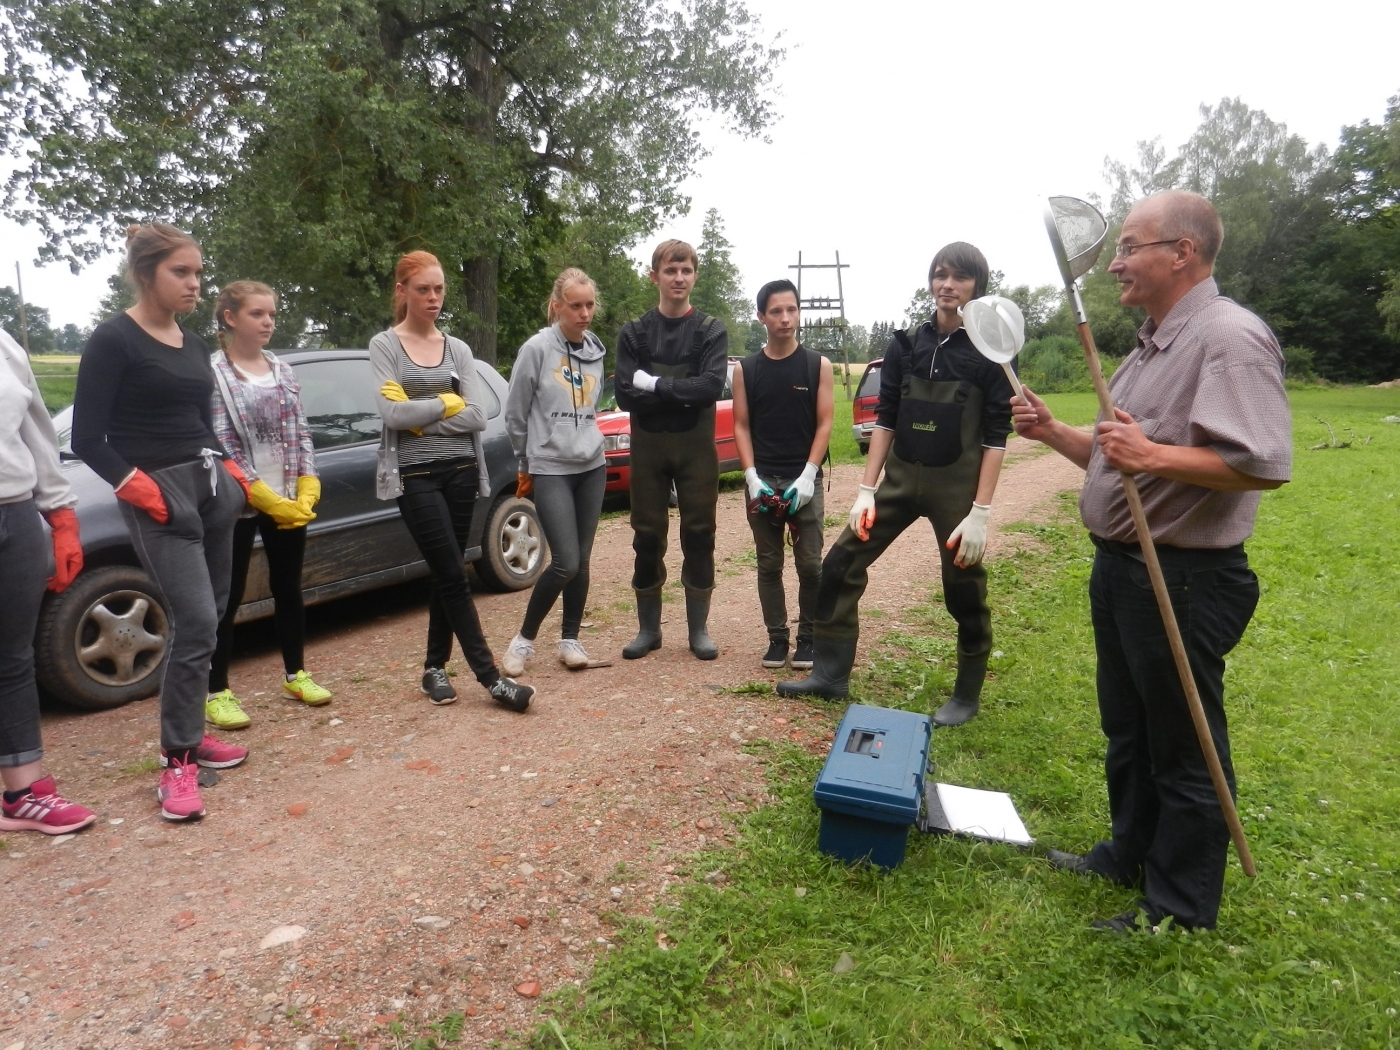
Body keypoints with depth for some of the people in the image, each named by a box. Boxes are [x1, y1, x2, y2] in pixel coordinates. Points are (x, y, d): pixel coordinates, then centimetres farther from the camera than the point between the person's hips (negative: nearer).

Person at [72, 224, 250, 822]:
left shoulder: (194, 345, 14)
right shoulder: (113, 341, -7)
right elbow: (87, 439, -9)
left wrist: (232, 474, 6)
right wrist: (142, 490, -17)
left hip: (211, 486, 7)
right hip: (159, 495, -7)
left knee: (208, 618, 10)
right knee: (196, 623, -14)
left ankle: (188, 733, 25)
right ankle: (177, 764, -3)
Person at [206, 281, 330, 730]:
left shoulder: (283, 371, 10)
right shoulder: (213, 373, -6)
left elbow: (301, 435, 9)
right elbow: (222, 446, -13)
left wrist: (307, 492, -4)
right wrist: (268, 500, -17)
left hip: (290, 503, 5)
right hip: (238, 504, -5)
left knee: (289, 590, 14)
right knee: (228, 599, 2)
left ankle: (296, 675, 27)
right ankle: (217, 693, 12)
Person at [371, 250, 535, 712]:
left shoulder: (458, 349, 10)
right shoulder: (384, 346, 2)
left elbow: (477, 416, -3)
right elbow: (392, 414, -12)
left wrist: (419, 413, -10)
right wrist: (448, 402, -5)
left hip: (461, 470, 4)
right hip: (415, 475, -4)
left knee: (445, 575, 8)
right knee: (452, 575, -7)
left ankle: (435, 667, 21)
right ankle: (491, 677, -5)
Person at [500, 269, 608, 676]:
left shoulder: (596, 351, 7)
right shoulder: (537, 348, -9)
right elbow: (515, 415, -2)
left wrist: (583, 441, 15)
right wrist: (528, 462, 7)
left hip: (592, 467, 5)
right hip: (550, 470, -5)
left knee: (582, 561, 6)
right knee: (565, 563, -11)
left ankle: (570, 640, 20)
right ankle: (524, 639, 8)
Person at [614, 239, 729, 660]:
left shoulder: (711, 331, 2)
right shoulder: (634, 333, 4)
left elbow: (712, 386, -15)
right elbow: (626, 394, -8)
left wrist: (655, 384, -16)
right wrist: (683, 394, -14)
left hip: (696, 445, -1)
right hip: (648, 447, 1)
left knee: (699, 536, 4)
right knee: (647, 538, 6)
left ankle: (699, 629, 17)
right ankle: (648, 628, 20)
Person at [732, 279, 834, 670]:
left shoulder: (818, 365, 2)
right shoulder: (746, 369, 6)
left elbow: (824, 424, -1)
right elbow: (741, 426, 4)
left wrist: (807, 476, -11)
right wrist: (751, 477, -8)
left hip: (804, 480, -1)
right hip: (762, 481, 1)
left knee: (810, 565, 0)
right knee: (769, 565, 7)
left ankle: (807, 638, 15)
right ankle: (777, 638, 17)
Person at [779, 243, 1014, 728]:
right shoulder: (906, 345, 5)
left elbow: (995, 436, -7)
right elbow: (885, 419, 6)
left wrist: (980, 512, -13)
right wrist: (866, 490, 0)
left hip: (957, 484, -4)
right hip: (900, 477, 4)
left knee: (963, 589, 5)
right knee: (840, 564, 0)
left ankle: (967, 695, 26)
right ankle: (831, 673, 14)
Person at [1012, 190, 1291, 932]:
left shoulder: (1230, 338, -16)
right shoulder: (1150, 346, 14)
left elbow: (1266, 463, -26)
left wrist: (1153, 455, -32)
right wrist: (1053, 432, 6)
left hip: (1183, 578, -10)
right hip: (1120, 566, 10)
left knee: (1182, 748, 6)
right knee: (1127, 731, 22)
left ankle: (1180, 906, 23)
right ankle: (1131, 853, 41)